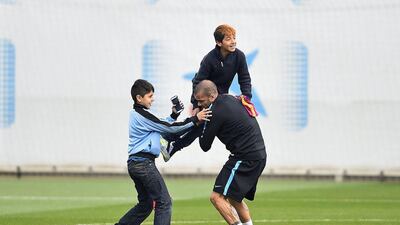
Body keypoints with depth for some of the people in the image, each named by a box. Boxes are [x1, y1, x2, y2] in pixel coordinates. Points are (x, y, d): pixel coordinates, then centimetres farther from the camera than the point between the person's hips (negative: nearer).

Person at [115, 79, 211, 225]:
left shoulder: (136, 114, 18)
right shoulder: (141, 115, -12)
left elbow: (161, 127, 22)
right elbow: (168, 128, -13)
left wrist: (173, 115, 11)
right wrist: (195, 120, -12)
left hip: (135, 164, 10)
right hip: (144, 162, -10)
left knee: (146, 204, 18)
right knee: (164, 202, -9)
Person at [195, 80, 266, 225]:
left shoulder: (216, 112, -16)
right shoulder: (230, 99, 10)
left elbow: (205, 146, -8)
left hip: (246, 158, -10)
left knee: (217, 197, -12)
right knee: (234, 198, 23)